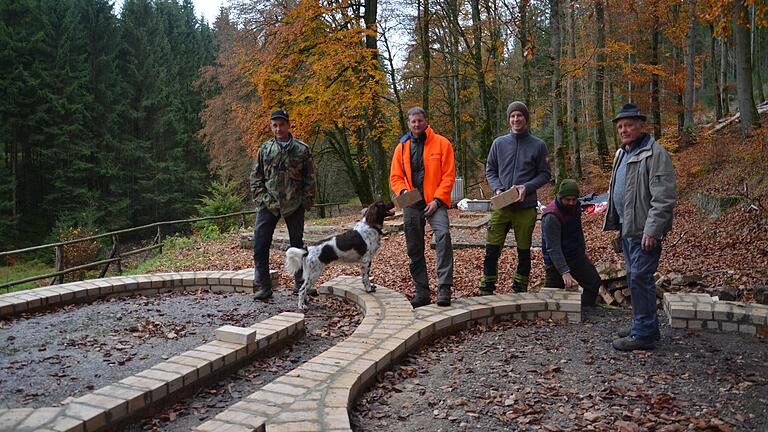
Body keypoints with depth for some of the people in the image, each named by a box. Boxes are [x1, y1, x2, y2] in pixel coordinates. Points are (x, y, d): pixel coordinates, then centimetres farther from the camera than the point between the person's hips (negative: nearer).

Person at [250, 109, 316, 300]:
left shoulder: (302, 149, 2)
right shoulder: (265, 149, 7)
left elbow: (309, 178, 3)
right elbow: (255, 176, 9)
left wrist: (307, 201, -4)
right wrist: (261, 197, -3)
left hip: (294, 205, -1)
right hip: (268, 204, 1)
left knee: (297, 244, 9)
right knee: (260, 245, -4)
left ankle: (301, 284, 21)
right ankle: (263, 286, 6)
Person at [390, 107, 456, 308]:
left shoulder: (441, 143, 1)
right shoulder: (402, 147, 10)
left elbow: (449, 175, -4)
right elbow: (395, 177, 12)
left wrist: (438, 200, -13)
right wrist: (403, 191, -9)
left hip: (435, 202, -4)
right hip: (411, 204, 4)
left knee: (443, 235, -27)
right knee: (414, 250, 7)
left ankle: (444, 289, -24)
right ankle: (422, 293, 18)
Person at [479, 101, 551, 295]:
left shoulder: (538, 145, 2)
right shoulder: (499, 143, 6)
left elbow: (545, 174, 4)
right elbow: (490, 170, 11)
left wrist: (527, 187, -13)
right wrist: (497, 188, -7)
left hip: (526, 207, -1)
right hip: (501, 206, 1)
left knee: (524, 251, 9)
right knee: (492, 250, 0)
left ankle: (520, 289, 23)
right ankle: (486, 290, 11)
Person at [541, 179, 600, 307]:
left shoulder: (576, 206, -1)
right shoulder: (551, 216, -27)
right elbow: (553, 248, -32)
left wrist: (583, 250, 24)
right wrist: (565, 272, -39)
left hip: (577, 256, 8)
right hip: (557, 261, -8)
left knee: (594, 282, 7)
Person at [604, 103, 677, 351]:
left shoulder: (655, 154, -12)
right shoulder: (622, 154, 17)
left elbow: (664, 197, -19)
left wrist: (651, 231, -23)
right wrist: (615, 222, 20)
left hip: (644, 231, -10)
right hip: (628, 228, 10)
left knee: (640, 279, -8)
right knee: (635, 278, 16)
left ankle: (644, 334, 1)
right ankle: (644, 326, 28)